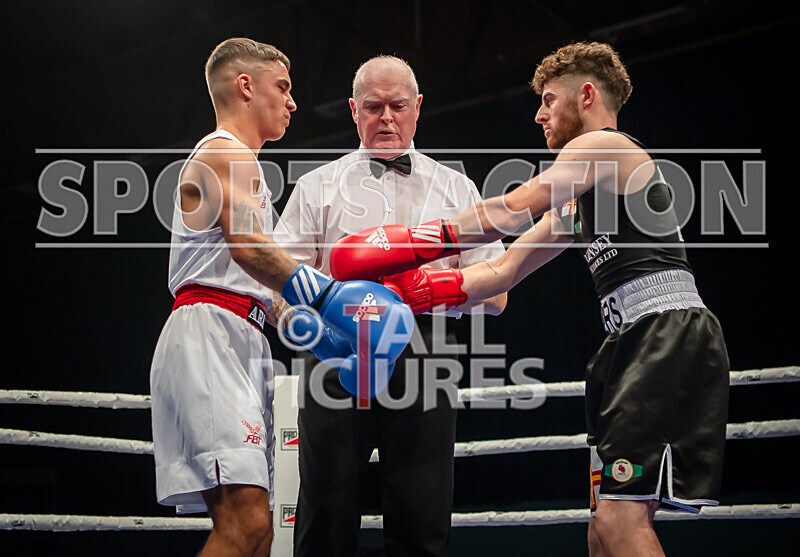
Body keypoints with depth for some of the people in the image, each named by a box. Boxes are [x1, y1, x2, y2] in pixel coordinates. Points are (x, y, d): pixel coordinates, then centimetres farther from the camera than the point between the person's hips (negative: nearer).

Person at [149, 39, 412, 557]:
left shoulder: (242, 163, 32)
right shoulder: (225, 151, 0)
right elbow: (247, 245, -18)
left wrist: (313, 331, 17)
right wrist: (330, 295, -24)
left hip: (242, 341, 11)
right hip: (209, 334, -11)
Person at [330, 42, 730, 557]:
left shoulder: (601, 146, -1)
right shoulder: (577, 202, 29)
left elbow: (510, 211, -12)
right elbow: (503, 272, 25)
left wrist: (413, 243, -7)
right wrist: (415, 288, 15)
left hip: (670, 331, -10)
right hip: (643, 340, 10)